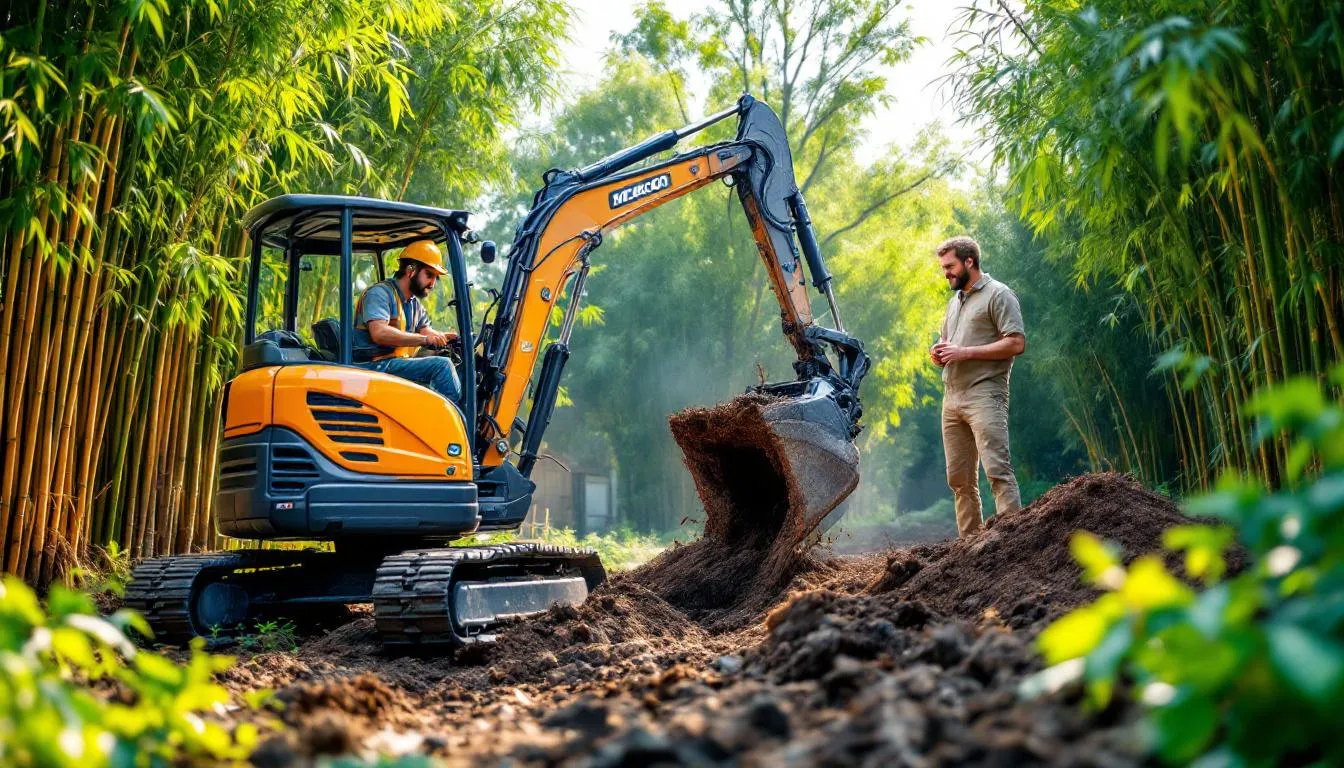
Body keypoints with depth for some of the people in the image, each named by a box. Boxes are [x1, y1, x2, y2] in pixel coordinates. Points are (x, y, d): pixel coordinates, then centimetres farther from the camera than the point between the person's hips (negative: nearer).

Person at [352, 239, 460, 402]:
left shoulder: (415, 304, 20)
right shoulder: (380, 293, -9)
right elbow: (379, 333, -24)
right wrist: (424, 339, -27)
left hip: (399, 365, 9)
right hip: (374, 366, -9)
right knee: (442, 366, -22)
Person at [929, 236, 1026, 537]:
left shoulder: (998, 294, -1)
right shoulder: (954, 301, 24)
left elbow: (1016, 343, -11)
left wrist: (965, 352, -14)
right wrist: (939, 353, 9)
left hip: (984, 395, -8)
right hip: (952, 397, 8)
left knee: (997, 469, -16)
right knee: (959, 478, 6)